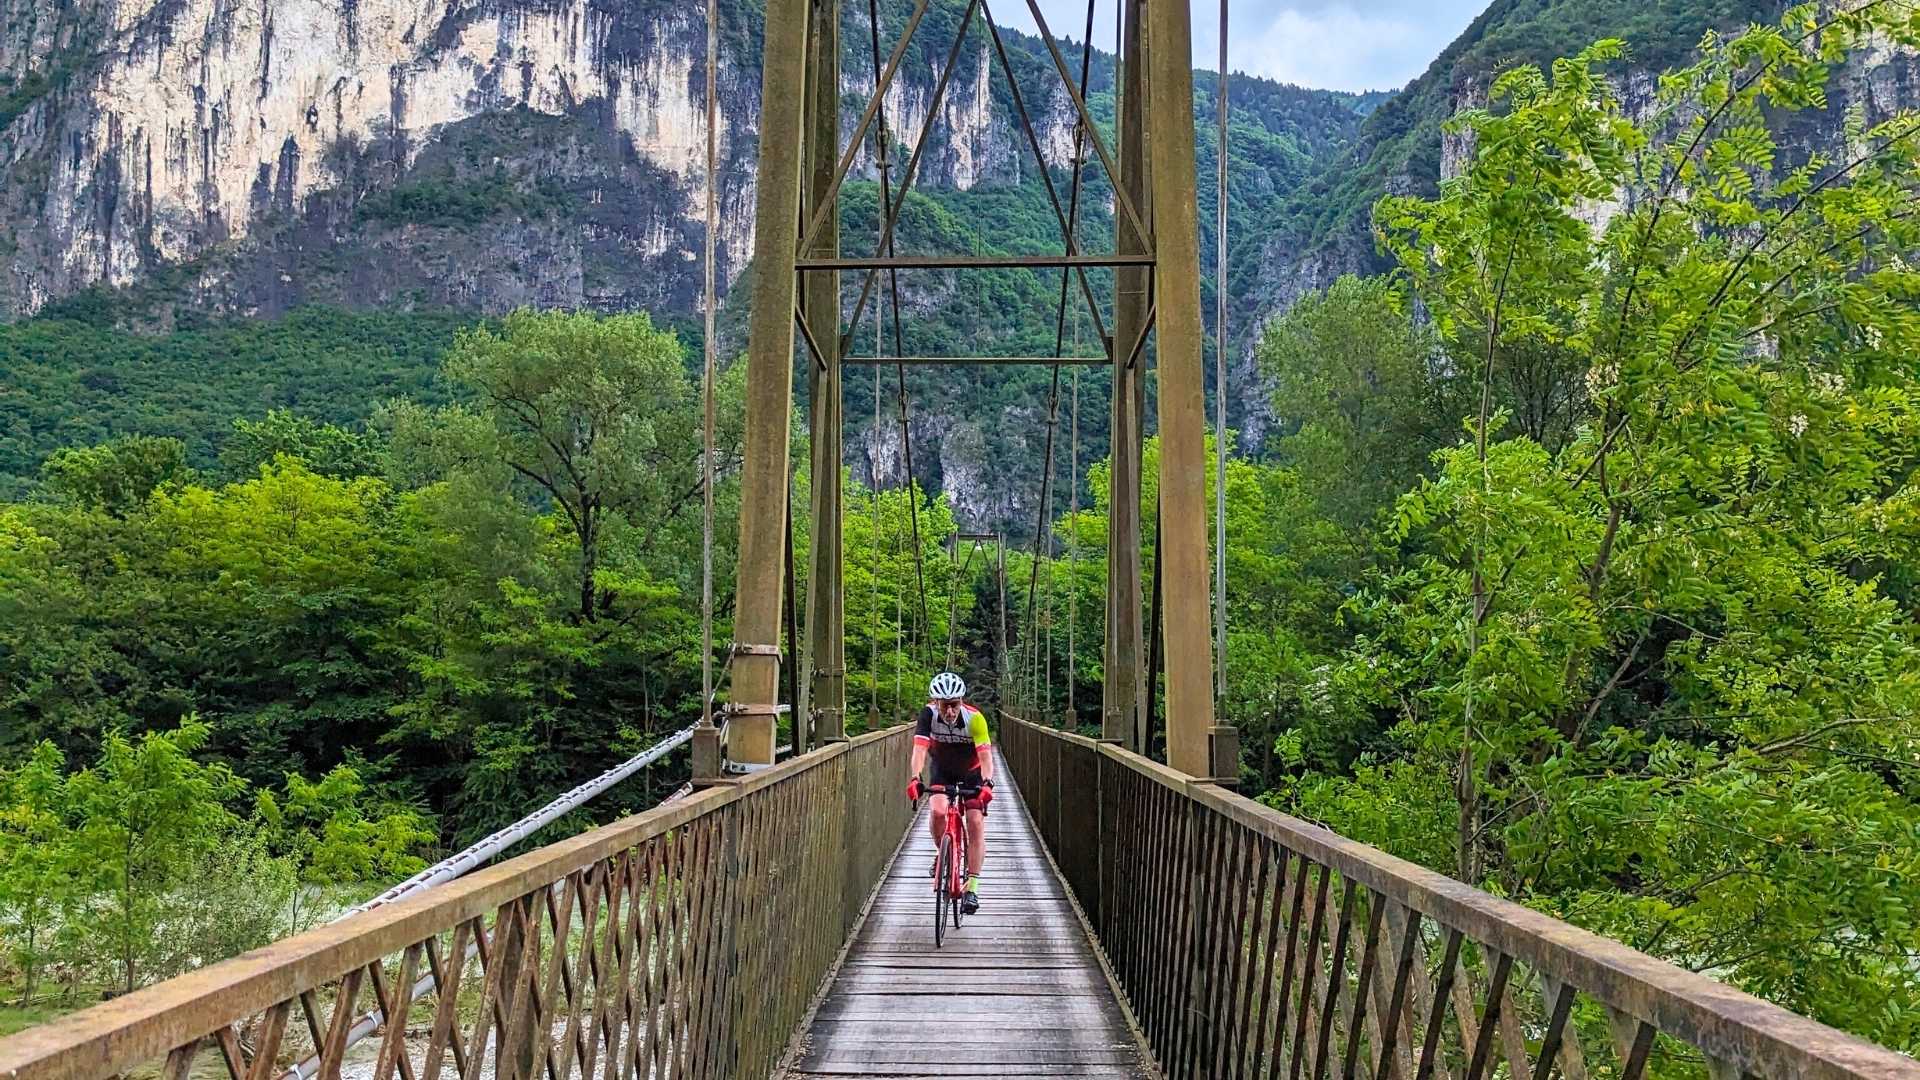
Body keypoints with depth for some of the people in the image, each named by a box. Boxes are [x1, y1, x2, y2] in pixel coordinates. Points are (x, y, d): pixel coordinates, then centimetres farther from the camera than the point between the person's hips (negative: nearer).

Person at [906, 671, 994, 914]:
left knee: (976, 823, -12)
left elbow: (985, 755, -38)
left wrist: (987, 782, -55)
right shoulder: (929, 714, -27)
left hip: (972, 771, -1)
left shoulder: (974, 718, -32)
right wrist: (915, 778, -52)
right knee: (938, 812, -25)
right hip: (942, 769, 1)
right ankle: (942, 853, 5)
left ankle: (972, 887, -6)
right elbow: (920, 748, -36)